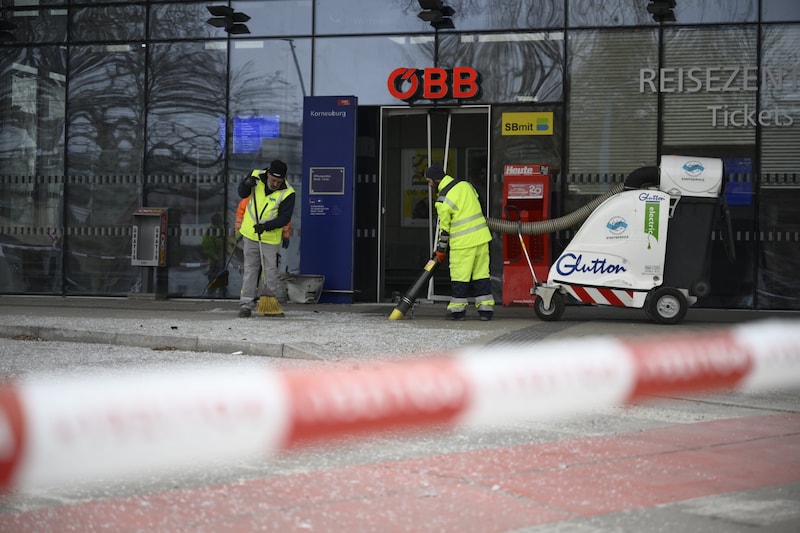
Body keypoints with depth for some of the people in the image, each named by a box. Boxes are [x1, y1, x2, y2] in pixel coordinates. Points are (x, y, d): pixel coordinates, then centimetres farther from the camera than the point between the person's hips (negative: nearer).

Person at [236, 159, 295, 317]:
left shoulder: (287, 193, -17)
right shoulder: (257, 176, -7)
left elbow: (284, 218, -17)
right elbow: (242, 194, 6)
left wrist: (266, 226, -30)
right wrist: (247, 183, -16)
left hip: (271, 238, -2)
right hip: (250, 234, 2)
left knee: (271, 270, 2)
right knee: (250, 269, 5)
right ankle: (246, 303, 6)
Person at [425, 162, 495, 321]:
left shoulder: (443, 200, -13)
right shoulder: (465, 184, 7)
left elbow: (444, 227, -7)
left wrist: (441, 249, 4)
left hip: (462, 242, -7)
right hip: (481, 237, 7)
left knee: (459, 276, 3)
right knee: (481, 273, 9)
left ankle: (458, 309, 7)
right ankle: (486, 308, 9)